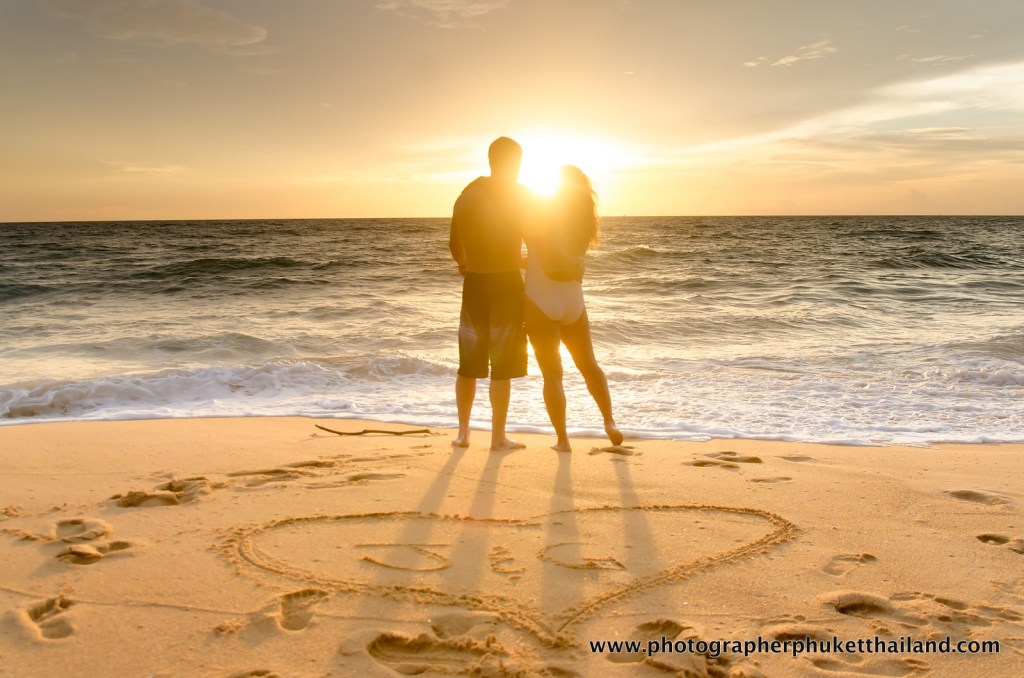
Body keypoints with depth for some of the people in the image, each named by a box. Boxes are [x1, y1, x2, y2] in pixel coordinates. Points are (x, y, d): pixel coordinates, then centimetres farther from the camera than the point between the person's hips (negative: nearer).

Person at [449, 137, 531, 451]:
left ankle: (463, 432, 20)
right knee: (502, 366, 2)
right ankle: (498, 437, 8)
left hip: (474, 284, 4)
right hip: (506, 283, -4)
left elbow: (455, 243, 12)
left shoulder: (468, 193, 7)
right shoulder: (519, 194, -5)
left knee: (469, 363, 13)